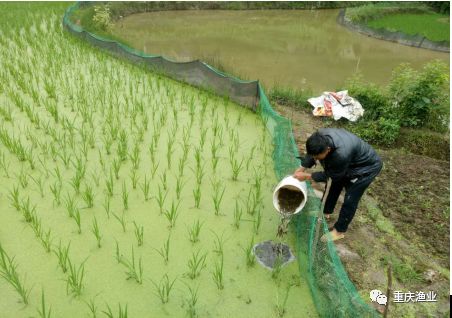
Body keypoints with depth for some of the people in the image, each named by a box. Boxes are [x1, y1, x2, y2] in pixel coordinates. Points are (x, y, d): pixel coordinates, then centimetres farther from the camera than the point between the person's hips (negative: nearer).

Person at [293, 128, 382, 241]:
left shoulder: (341, 154, -46)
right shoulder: (320, 136, -27)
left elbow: (331, 175, -27)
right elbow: (311, 154, -5)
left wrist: (306, 176, -24)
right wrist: (301, 169, -13)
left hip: (367, 167, -8)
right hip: (350, 163, 8)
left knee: (350, 199, -4)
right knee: (335, 186, 19)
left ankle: (339, 231, 14)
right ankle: (326, 213, 41)